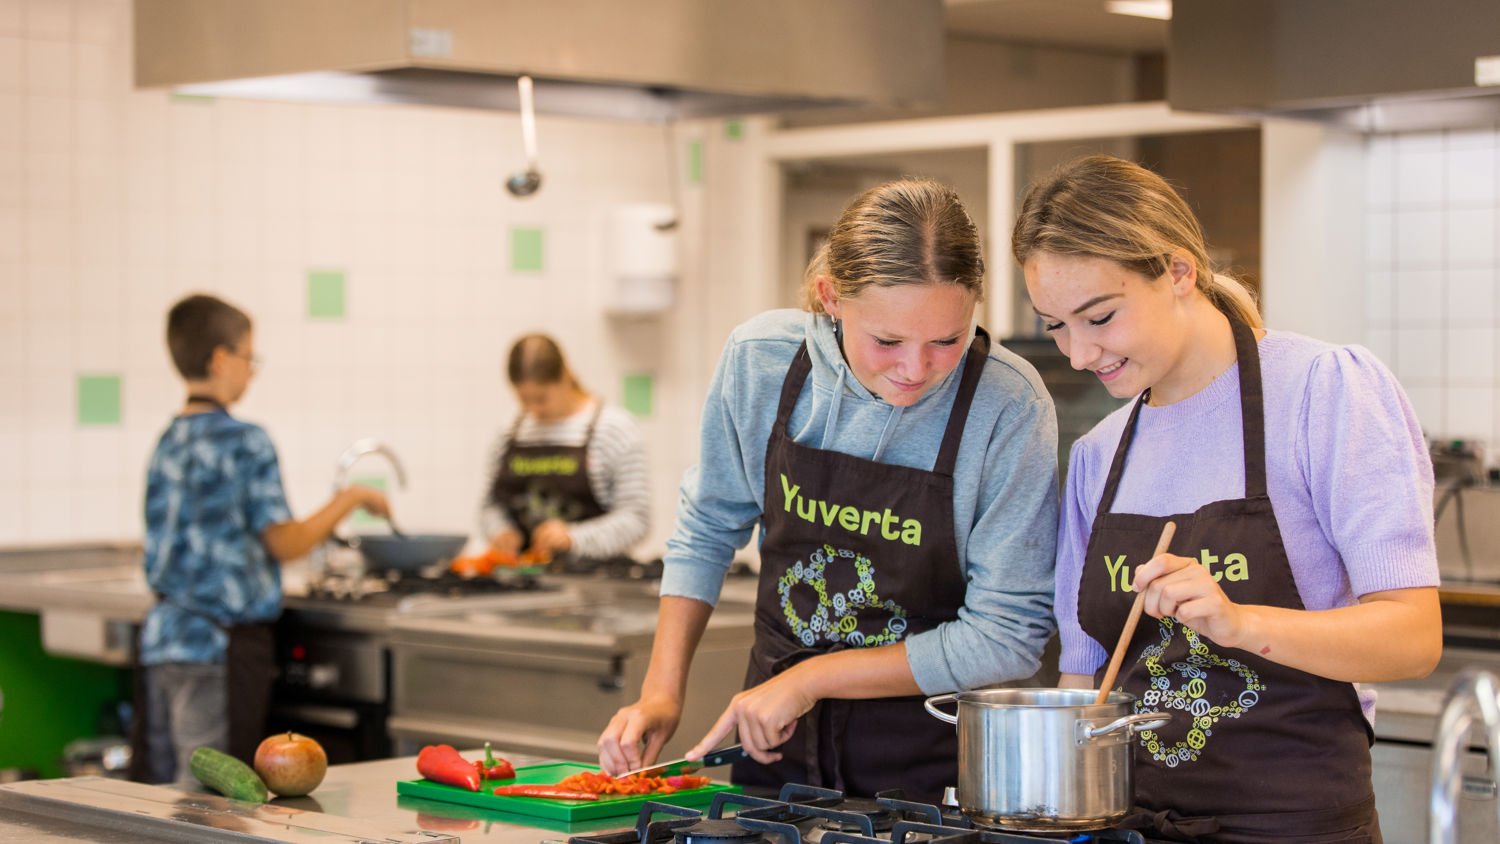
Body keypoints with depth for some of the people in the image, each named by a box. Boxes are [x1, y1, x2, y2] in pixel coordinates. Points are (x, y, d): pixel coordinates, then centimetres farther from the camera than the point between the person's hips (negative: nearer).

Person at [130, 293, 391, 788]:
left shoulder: (168, 442, 11)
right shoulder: (245, 442, -11)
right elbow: (285, 543, -11)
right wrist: (350, 500, 1)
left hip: (162, 635, 7)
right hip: (223, 641, -7)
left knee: (160, 786, 10)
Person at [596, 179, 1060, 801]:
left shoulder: (1007, 405, -18)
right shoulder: (760, 360, -8)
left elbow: (1008, 636, -14)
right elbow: (709, 528, 9)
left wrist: (810, 678, -13)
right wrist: (663, 693, 1)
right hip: (777, 748, 2)